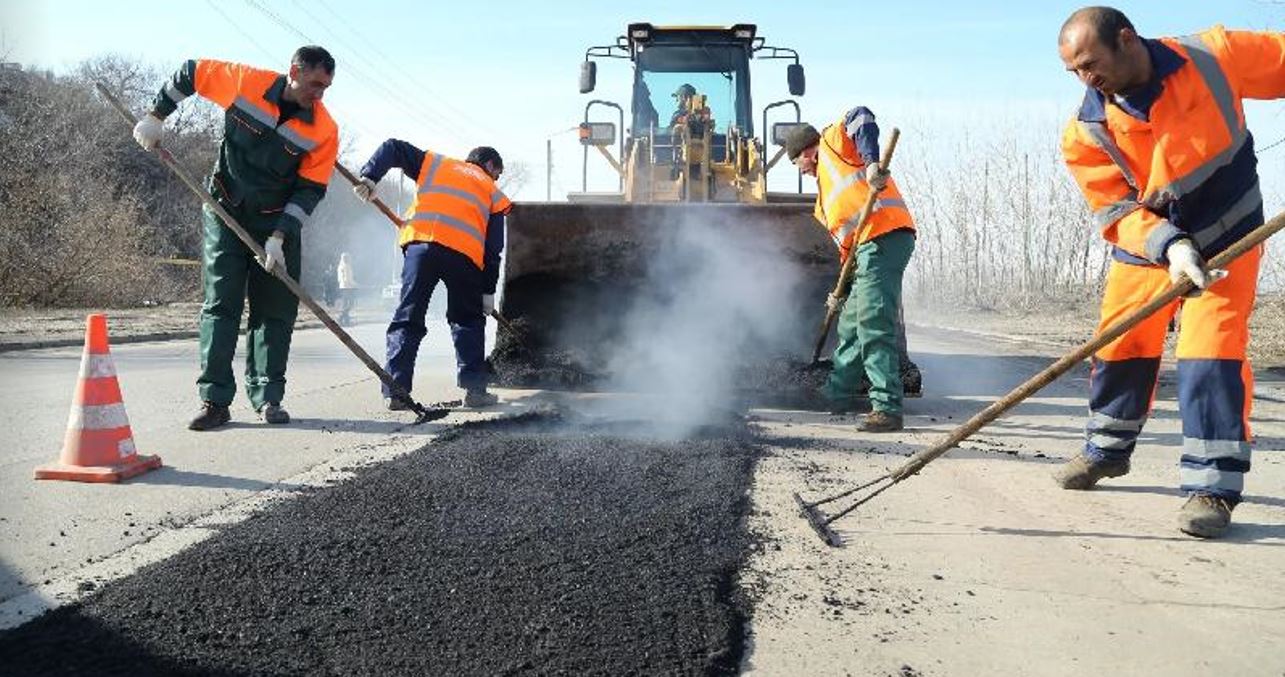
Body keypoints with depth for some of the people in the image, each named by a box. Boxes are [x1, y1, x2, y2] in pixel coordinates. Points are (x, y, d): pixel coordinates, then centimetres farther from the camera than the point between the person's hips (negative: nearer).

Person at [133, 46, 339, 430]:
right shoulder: (243, 82, -11)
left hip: (279, 223, 1)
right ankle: (215, 400, -2)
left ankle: (267, 398, 10)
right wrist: (156, 117, 5)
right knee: (220, 305, -4)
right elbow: (191, 73, 6)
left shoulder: (324, 130, -12)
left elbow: (311, 191, -11)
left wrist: (278, 237, -18)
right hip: (226, 213, -1)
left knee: (276, 310, 1)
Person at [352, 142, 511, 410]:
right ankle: (475, 389, 11)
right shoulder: (493, 193, 24)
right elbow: (494, 248, 17)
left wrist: (369, 177, 13)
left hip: (421, 242, 1)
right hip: (464, 254, 0)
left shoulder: (435, 163, 29)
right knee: (468, 321, 16)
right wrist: (489, 291, 19)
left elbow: (392, 148, 20)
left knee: (407, 320, 5)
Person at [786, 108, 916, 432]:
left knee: (874, 326, -15)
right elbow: (846, 244, 29)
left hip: (884, 237, -10)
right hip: (868, 247, 10)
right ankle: (836, 392, 36)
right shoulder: (825, 195, 31)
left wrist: (871, 163, -23)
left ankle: (887, 407, -15)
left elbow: (861, 117, -11)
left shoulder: (833, 141, 10)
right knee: (851, 324, 21)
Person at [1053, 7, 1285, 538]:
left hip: (1227, 236, -2)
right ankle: (1107, 449, 34)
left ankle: (1213, 486, -5)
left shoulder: (1213, 56, -16)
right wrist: (1170, 247, -34)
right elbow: (1117, 210, -17)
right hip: (1145, 247, 2)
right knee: (1118, 348, 9)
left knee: (1211, 351, -14)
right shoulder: (1086, 133, -15)